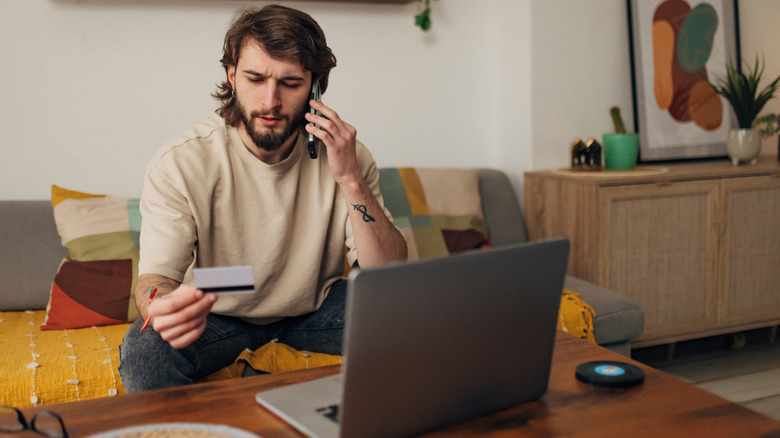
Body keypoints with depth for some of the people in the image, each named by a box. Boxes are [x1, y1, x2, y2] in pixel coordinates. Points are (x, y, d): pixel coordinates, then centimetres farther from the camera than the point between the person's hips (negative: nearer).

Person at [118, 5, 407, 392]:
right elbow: (155, 278, -26)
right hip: (218, 314, -1)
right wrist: (164, 305, -52)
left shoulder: (339, 153, -16)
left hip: (315, 306, 2)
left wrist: (350, 179, -34)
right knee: (144, 349, -32)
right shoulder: (179, 163, -21)